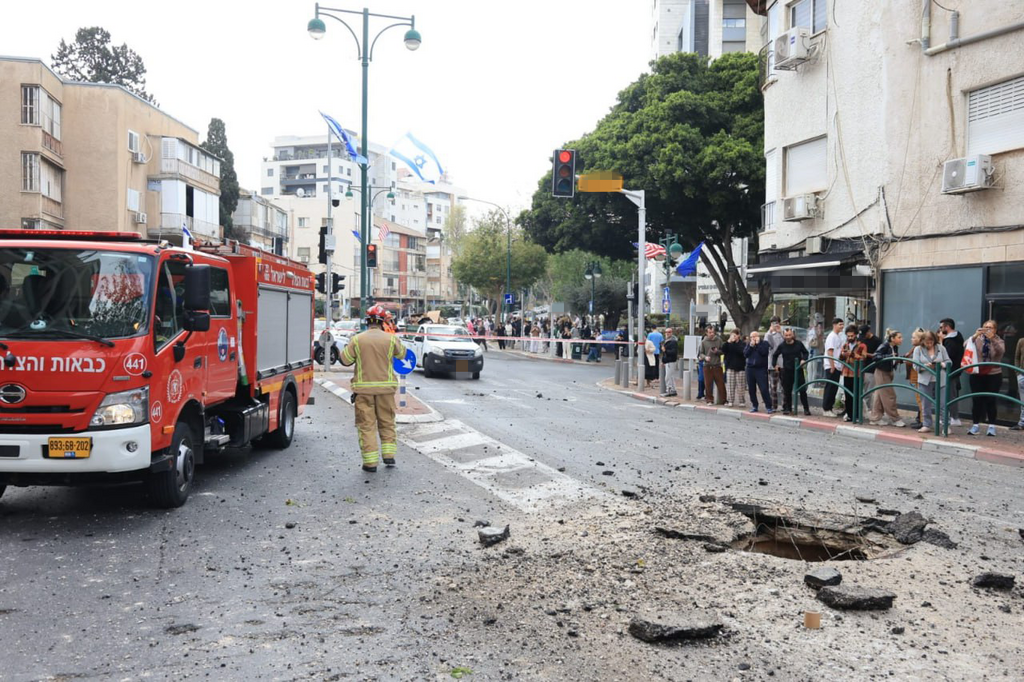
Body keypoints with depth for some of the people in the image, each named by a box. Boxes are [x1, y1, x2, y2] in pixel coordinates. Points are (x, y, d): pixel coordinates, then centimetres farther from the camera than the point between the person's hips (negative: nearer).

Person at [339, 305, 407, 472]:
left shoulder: (357, 339, -6)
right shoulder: (391, 339, -5)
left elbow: (345, 360, 1)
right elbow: (401, 354, 13)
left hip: (363, 388, -1)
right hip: (385, 387, 1)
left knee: (366, 424, 4)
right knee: (387, 422, 16)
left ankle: (370, 462, 3)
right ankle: (389, 455, 15)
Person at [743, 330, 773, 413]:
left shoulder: (764, 343, 2)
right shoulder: (749, 344, 14)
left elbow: (763, 352, -15)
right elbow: (745, 354, 1)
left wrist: (757, 344, -10)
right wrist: (751, 346, -7)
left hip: (761, 369, -5)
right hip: (750, 368, 5)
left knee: (764, 389, -10)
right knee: (751, 389, 6)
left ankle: (768, 407, -7)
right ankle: (754, 406, 17)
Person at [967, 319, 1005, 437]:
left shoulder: (998, 341, 4)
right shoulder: (977, 339, 4)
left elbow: (1001, 350, -17)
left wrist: (992, 339, -32)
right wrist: (975, 336, -29)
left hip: (993, 375, -1)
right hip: (977, 374, 1)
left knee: (991, 400, 0)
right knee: (976, 400, 3)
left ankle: (992, 426, 9)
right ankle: (976, 424, 13)